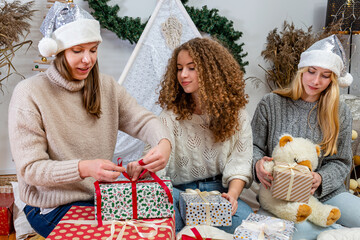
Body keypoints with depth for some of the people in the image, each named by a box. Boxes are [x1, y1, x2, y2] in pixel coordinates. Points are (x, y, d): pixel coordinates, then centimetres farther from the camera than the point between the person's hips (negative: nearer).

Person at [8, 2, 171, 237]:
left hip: (103, 197, 5)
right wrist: (84, 168, -34)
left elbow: (143, 120, -1)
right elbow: (30, 169, -17)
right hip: (53, 207, -5)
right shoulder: (29, 94, -14)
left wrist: (164, 142, -25)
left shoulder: (106, 86, 3)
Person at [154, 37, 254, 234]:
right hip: (179, 190, -1)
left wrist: (233, 194, -20)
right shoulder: (172, 111, 0)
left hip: (219, 190, 2)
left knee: (244, 217, -30)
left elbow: (240, 162, -1)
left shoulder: (235, 112, 2)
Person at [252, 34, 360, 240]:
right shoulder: (271, 103, 0)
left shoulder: (341, 112, 5)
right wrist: (258, 163, -19)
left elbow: (341, 163, 6)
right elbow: (254, 145, 5)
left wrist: (320, 178, -16)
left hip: (326, 192, 2)